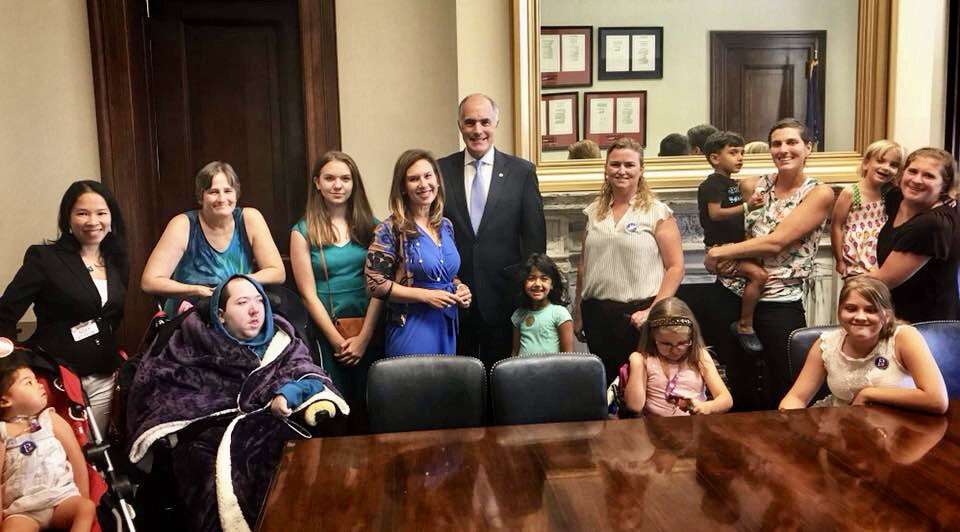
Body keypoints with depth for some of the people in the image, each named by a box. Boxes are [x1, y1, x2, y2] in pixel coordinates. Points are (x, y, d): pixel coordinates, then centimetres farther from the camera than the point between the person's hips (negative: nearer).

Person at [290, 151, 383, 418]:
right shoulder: (303, 232, -1)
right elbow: (308, 294, -4)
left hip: (368, 330, 2)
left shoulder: (370, 225, 4)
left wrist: (364, 337, -10)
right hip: (326, 332, -1)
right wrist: (338, 341, -9)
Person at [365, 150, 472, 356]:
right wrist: (426, 295, -17)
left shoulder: (446, 226, 8)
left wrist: (460, 288, -1)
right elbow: (375, 283, -12)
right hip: (412, 329, -6)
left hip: (448, 326, 6)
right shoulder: (391, 229, -9)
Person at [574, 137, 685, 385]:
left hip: (638, 314, -4)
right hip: (596, 315, 4)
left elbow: (675, 267, -5)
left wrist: (653, 311, -14)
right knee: (602, 382, 9)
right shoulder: (594, 212, 11)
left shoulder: (657, 212, -1)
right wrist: (578, 313, 15)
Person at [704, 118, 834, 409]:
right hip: (733, 295, 4)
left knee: (781, 396, 5)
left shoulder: (819, 194, -5)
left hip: (780, 305, -3)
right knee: (739, 394, 13)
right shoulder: (753, 186, 7)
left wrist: (719, 253, -10)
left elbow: (776, 242, -15)